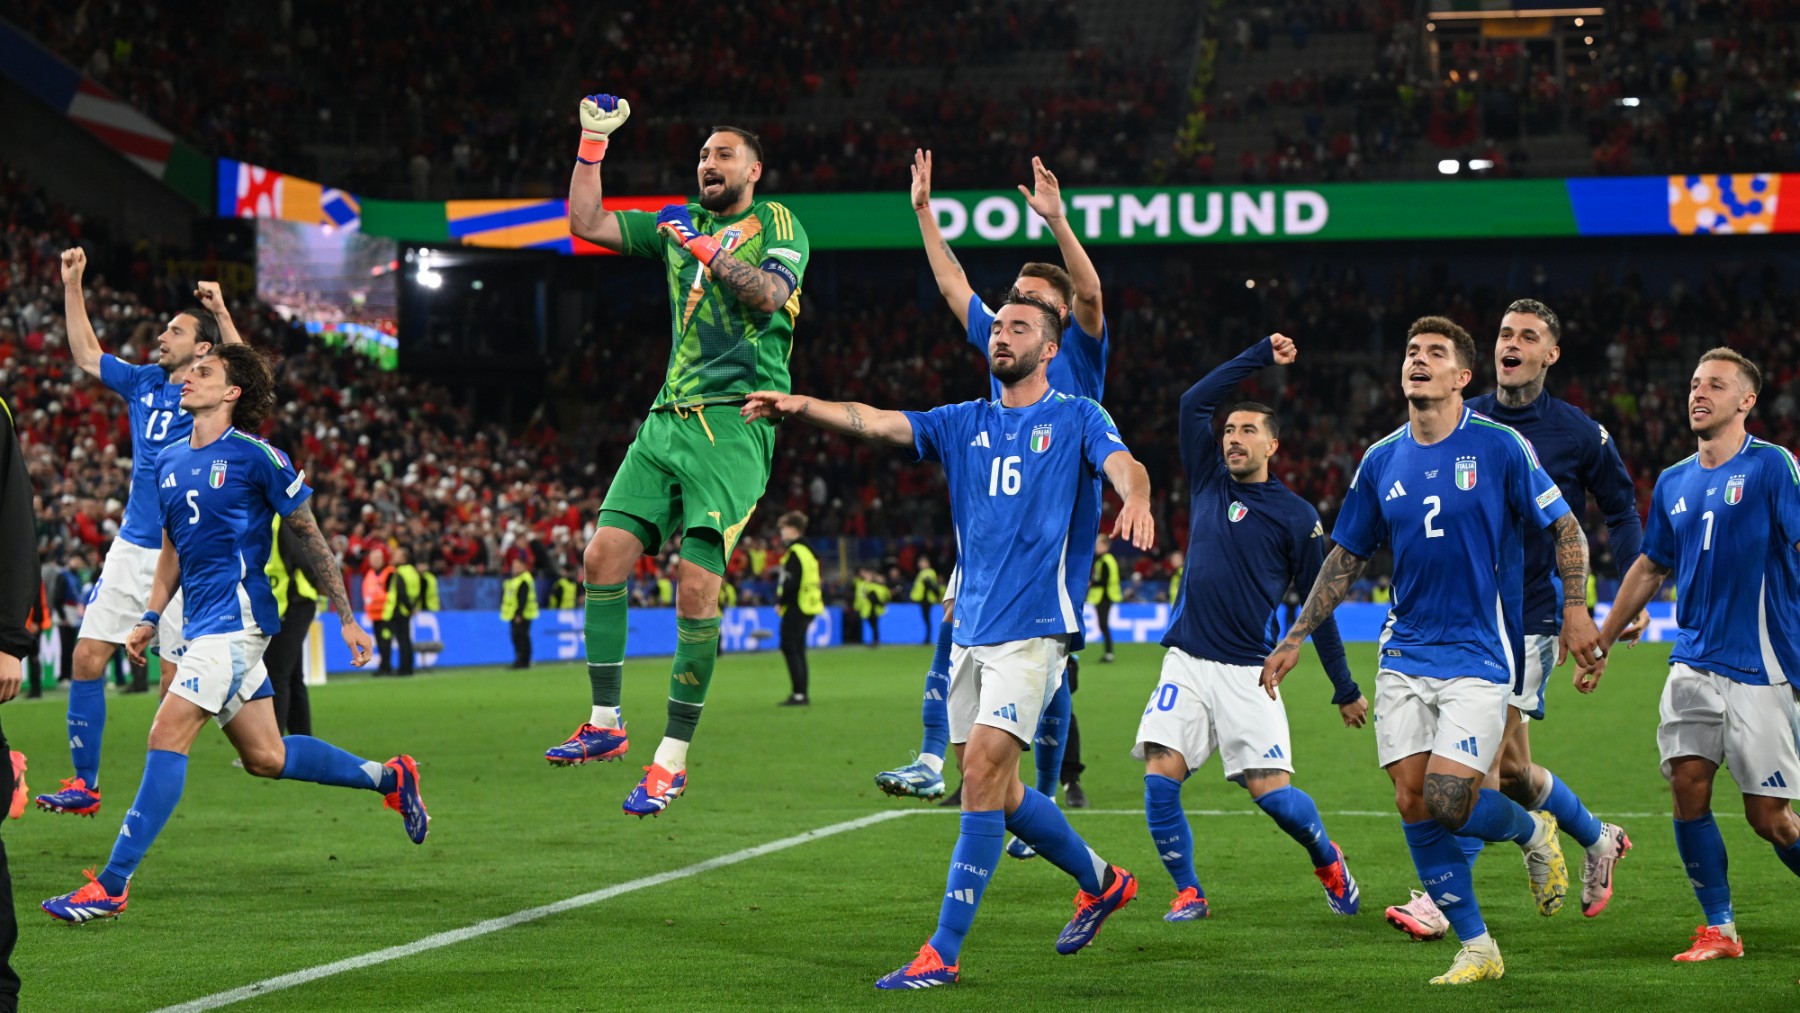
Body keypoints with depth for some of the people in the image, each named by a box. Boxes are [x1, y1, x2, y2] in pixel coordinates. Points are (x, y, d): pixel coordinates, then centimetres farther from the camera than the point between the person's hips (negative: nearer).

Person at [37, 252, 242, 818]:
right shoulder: (145, 383, 12)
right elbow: (87, 357, 21)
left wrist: (222, 314, -34)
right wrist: (72, 287, 14)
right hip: (131, 550, 6)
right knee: (87, 658, 1)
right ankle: (84, 786, 8)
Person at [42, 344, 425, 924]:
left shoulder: (257, 457, -7)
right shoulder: (168, 463, 14)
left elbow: (310, 538, -1)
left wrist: (347, 618, 1)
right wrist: (150, 619, 14)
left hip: (237, 615, -8)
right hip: (201, 623, 8)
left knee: (167, 737, -16)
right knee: (265, 756, 10)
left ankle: (112, 885, -16)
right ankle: (387, 778, 29)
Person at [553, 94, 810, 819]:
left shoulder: (776, 223, 5)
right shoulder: (679, 223, 20)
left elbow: (770, 295, -13)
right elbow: (586, 223, 16)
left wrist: (708, 250, -16)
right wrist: (593, 140, 12)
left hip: (735, 423, -6)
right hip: (669, 415, 6)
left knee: (696, 586, -13)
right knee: (604, 554, -6)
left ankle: (673, 758, -7)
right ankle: (606, 724, 4)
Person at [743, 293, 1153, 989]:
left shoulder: (1076, 418, 2)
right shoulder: (965, 424, 14)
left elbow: (1124, 465, -16)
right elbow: (879, 423, 0)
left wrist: (1135, 501, -41)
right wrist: (803, 407, -18)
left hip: (1035, 626, -6)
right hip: (971, 629, 6)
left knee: (983, 771, -16)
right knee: (995, 791, 10)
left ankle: (943, 952, -14)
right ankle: (1102, 881, 34)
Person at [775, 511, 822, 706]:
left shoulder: (794, 553, -14)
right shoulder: (808, 551, 17)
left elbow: (791, 583, -23)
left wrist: (780, 602, -13)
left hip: (795, 609, -10)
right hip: (807, 608, 10)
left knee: (790, 648, -8)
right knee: (797, 650, 14)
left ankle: (799, 693, -11)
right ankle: (800, 693, 16)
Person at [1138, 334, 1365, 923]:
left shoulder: (1295, 515, 2)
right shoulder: (1208, 483, 12)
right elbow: (1194, 402, 9)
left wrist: (1345, 688, 7)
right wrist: (1260, 356, 8)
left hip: (1247, 673, -3)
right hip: (1186, 663, 3)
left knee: (1272, 792, -9)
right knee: (1160, 777, -12)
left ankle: (1327, 858, 21)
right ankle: (1188, 893, 2)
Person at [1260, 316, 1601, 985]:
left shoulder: (1499, 446, -6)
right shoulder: (1381, 461, 7)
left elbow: (1565, 528, 0)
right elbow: (1345, 558, 15)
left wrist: (1574, 609, -11)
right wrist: (1294, 640, 13)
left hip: (1479, 655, -5)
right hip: (1404, 655, 5)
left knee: (1448, 800, -16)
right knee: (1412, 802, -3)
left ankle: (1532, 832, 19)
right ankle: (1477, 948, 9)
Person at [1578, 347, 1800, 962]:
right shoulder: (1674, 483, 12)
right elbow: (1650, 567, 23)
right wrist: (1600, 645, 24)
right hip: (1694, 663, 5)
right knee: (1687, 788, -6)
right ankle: (1719, 929, 4)